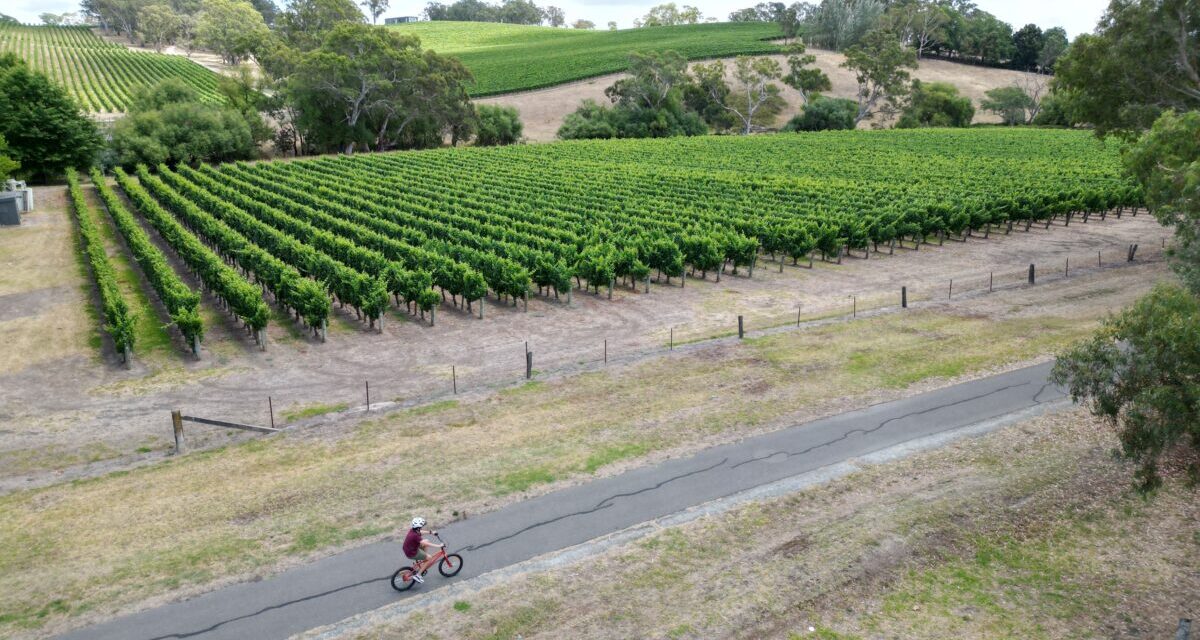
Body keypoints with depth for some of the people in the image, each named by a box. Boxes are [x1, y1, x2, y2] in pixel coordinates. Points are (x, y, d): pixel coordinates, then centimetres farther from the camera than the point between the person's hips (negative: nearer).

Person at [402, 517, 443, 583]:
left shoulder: (412, 530, -6)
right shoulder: (415, 536, -32)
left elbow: (420, 532, 18)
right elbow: (426, 544, -36)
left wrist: (431, 532, 21)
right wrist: (439, 546, -31)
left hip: (408, 549, 9)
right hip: (412, 554, -9)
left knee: (427, 541, 16)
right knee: (429, 558, 0)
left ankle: (418, 561, 24)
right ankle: (417, 575, 3)